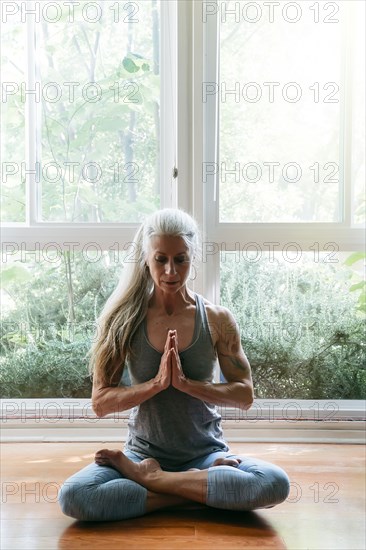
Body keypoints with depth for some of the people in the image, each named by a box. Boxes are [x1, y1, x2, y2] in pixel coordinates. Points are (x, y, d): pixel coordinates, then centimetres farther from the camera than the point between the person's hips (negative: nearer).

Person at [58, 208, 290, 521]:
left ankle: (148, 477, -15)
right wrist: (157, 382, -21)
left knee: (276, 484, -29)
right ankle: (198, 491, -15)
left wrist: (185, 383, -19)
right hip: (144, 452, 0)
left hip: (206, 452, 1)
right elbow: (100, 403, -5)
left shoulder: (217, 320, -1)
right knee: (72, 497, -29)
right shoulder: (124, 320, -3)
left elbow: (245, 396, -3)